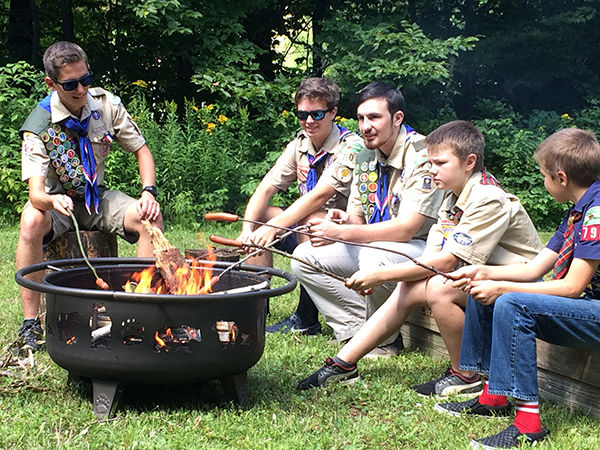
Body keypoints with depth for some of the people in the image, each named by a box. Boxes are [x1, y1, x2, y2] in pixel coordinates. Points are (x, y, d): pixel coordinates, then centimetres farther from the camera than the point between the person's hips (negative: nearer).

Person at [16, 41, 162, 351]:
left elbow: (142, 151, 0)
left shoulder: (106, 105, -10)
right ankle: (30, 322, -29)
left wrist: (149, 193, -17)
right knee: (31, 222, -37)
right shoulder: (38, 126, -20)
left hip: (96, 198, 3)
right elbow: (36, 192, -29)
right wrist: (53, 200, -54)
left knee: (150, 218, -24)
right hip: (56, 201, -3)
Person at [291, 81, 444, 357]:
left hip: (423, 247, -8)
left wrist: (341, 233, -29)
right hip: (374, 245, 8)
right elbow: (358, 218, 10)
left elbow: (405, 229, -26)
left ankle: (385, 341, -13)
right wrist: (344, 219, -16)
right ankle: (359, 331, -7)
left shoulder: (421, 155, -20)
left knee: (374, 256, -39)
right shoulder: (366, 155, 4)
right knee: (305, 257, -4)